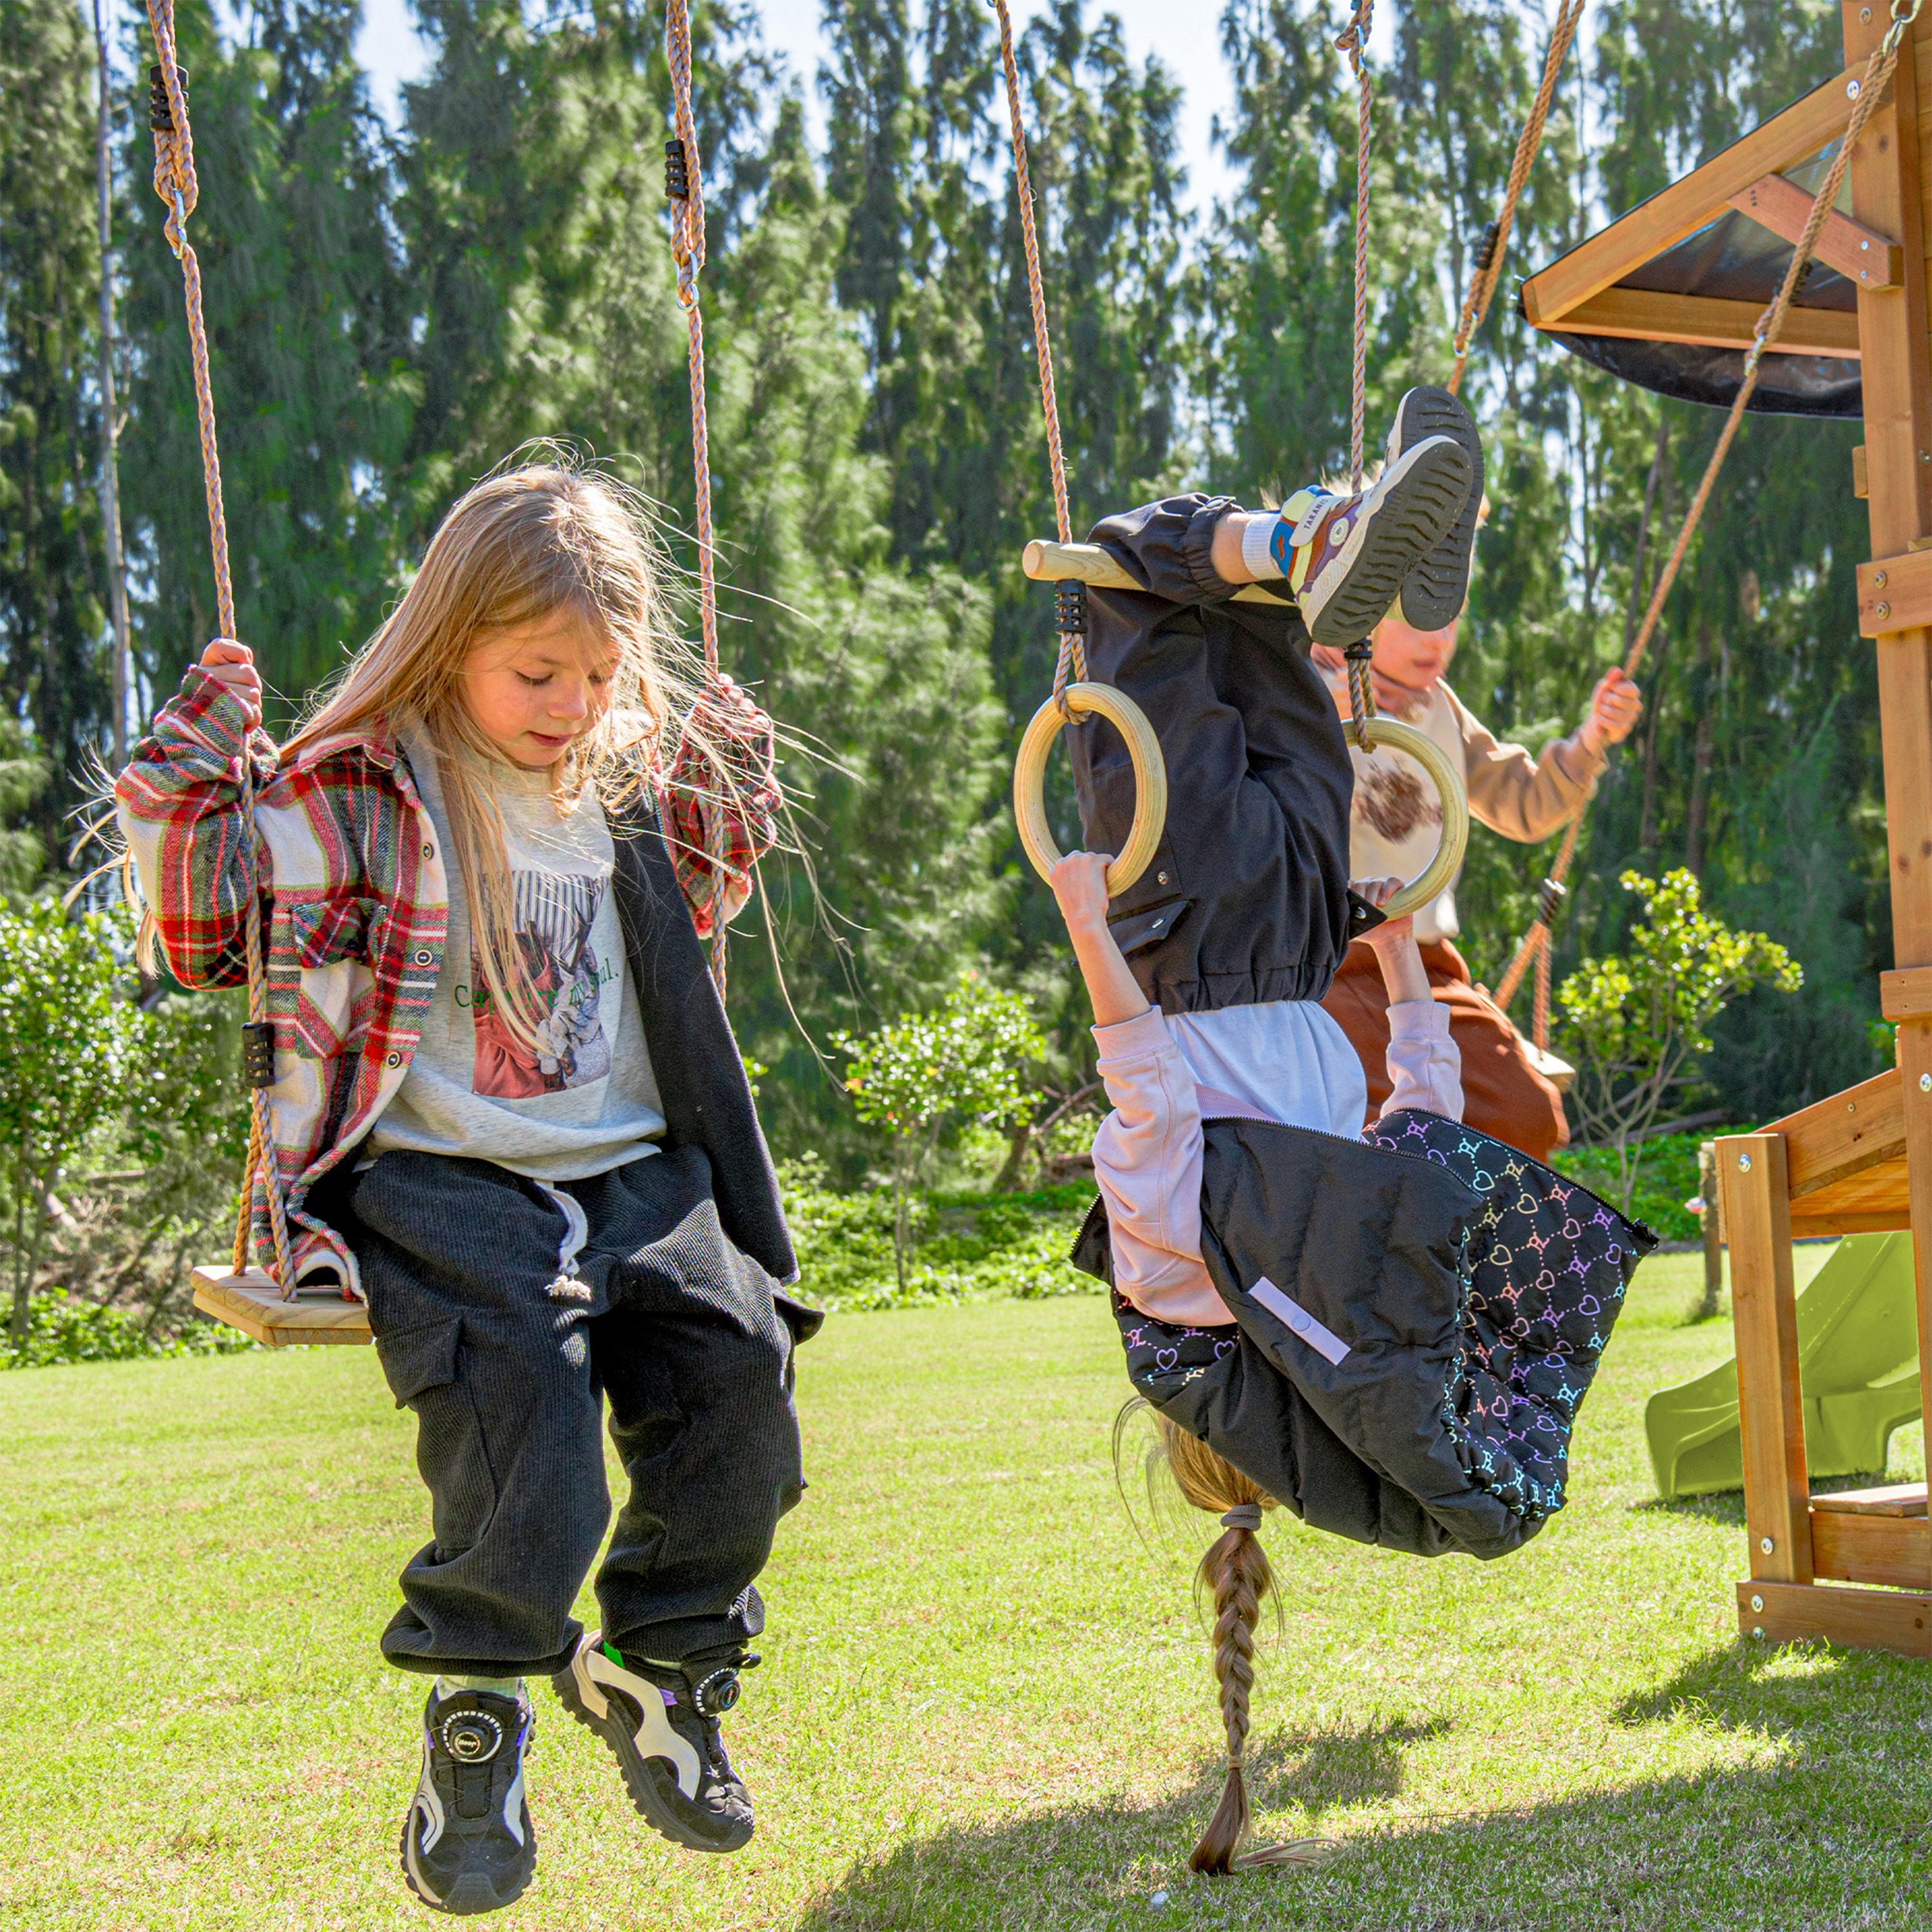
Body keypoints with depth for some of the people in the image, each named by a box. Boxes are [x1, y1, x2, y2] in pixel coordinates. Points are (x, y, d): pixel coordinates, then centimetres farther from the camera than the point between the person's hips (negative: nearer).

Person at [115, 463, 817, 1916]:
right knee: (515, 1378, -31)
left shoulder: (624, 795, 16)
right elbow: (206, 933, -1)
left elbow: (686, 916, 36)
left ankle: (664, 1670, 4)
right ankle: (477, 1715, -12)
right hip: (443, 1178, -5)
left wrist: (731, 798, 22)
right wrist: (197, 769, -10)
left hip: (633, 1169, 5)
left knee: (735, 1363, -18)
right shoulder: (353, 795, -1)